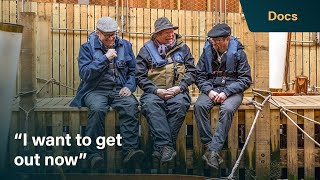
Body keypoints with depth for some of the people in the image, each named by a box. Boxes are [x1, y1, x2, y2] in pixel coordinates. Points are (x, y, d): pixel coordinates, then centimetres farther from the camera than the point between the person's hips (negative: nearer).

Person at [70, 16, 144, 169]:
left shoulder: (125, 45, 15)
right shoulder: (87, 48, 5)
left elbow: (133, 71, 15)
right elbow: (84, 74, -7)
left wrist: (129, 86, -4)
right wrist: (105, 58, -11)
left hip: (119, 90, 2)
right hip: (96, 90, -2)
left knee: (131, 105, -31)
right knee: (97, 108, -36)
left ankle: (130, 150, -34)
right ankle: (94, 153, -29)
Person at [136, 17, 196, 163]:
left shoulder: (182, 48, 15)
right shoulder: (146, 50, 8)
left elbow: (191, 71, 9)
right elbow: (140, 76, 2)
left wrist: (179, 87, -8)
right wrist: (156, 90, -12)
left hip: (177, 91, 1)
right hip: (154, 91, 0)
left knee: (180, 104, -33)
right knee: (150, 105, -35)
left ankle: (160, 147, -29)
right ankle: (166, 145, -40)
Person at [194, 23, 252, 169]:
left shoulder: (238, 53, -1)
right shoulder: (207, 51, 6)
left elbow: (245, 79, -4)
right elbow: (199, 76, 7)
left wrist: (226, 92, -16)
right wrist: (209, 91, -12)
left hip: (232, 90, -2)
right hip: (211, 89, 3)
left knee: (227, 109, -34)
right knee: (199, 105, -29)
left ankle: (213, 150, -34)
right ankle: (208, 145, -27)